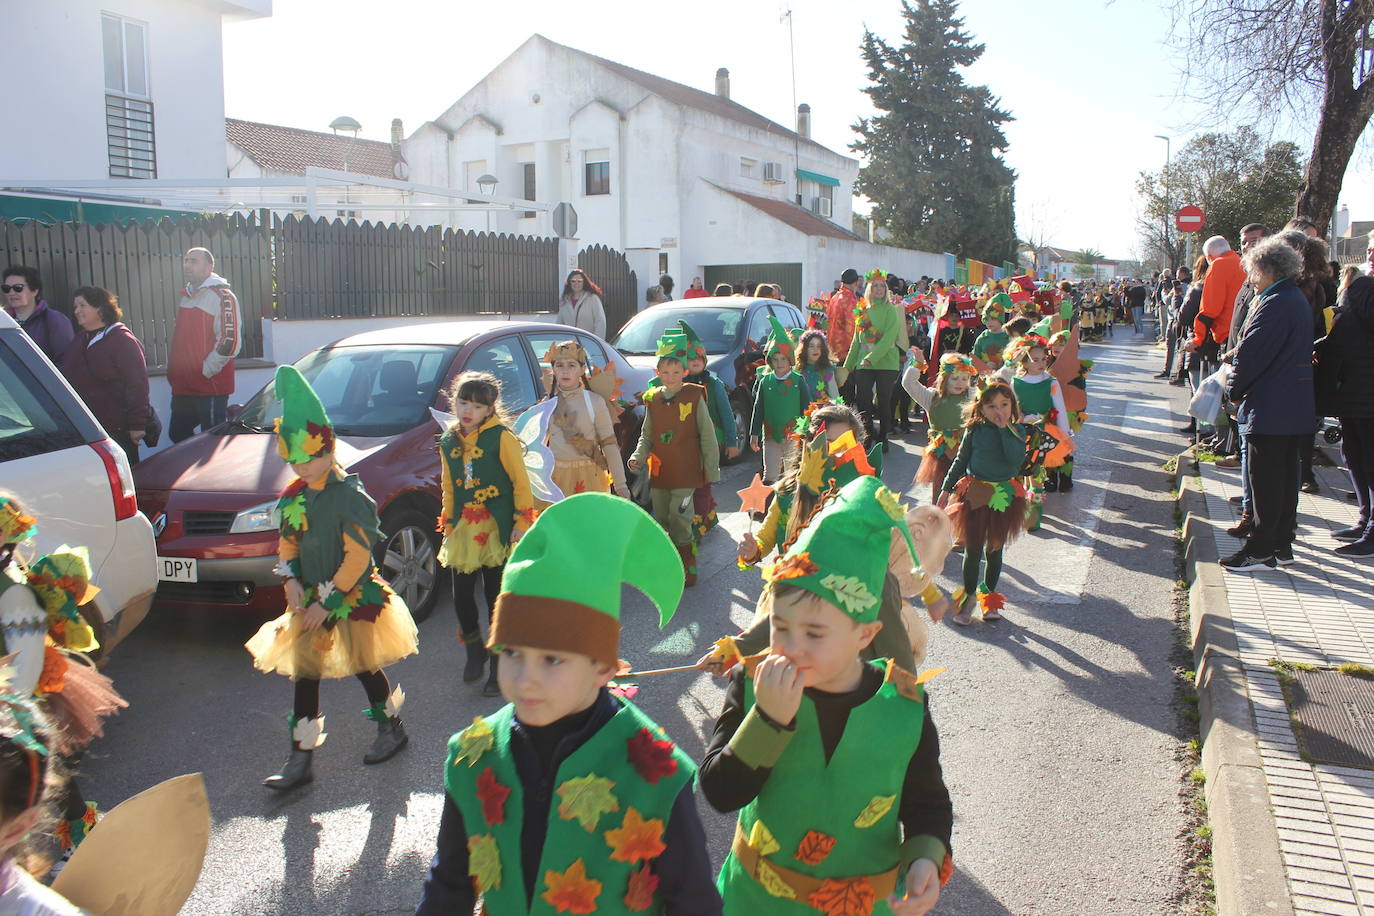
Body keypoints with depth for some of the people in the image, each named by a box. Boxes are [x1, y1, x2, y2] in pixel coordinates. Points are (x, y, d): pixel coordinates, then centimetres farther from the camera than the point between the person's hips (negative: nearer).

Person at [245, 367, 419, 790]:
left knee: (364, 667, 8)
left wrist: (328, 602, -18)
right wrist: (291, 579, -4)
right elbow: (287, 540, 14)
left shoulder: (351, 498, -19)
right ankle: (300, 759, 15)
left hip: (353, 598, -6)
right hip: (310, 598, 7)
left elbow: (357, 557, -20)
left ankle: (392, 729, 32)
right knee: (304, 675, 7)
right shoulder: (295, 496, 3)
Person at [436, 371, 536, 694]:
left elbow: (521, 482, -7)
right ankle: (474, 650, 34)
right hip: (462, 533, 5)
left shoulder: (501, 437, -9)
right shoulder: (448, 443, 9)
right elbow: (448, 489, 17)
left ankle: (500, 666, 17)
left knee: (497, 601, 3)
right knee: (461, 598, 7)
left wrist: (522, 523, -10)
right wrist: (447, 526, 13)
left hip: (497, 531, -5)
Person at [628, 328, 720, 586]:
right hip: (658, 471, 5)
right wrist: (638, 456, -5)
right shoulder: (653, 399, 6)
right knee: (661, 520, 13)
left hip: (685, 472, -5)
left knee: (679, 518, -10)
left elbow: (707, 436, -3)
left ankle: (687, 568, 3)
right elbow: (646, 435, 12)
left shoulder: (694, 396, -7)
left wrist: (712, 469, -3)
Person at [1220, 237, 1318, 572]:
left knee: (1265, 480, -4)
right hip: (1296, 408, 10)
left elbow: (1251, 354, -19)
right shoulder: (1298, 301, 13)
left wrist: (1234, 391, -4)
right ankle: (1281, 544, 22)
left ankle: (1261, 550, 2)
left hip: (1270, 409, -10)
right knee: (1284, 477, 14)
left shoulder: (1275, 304, -19)